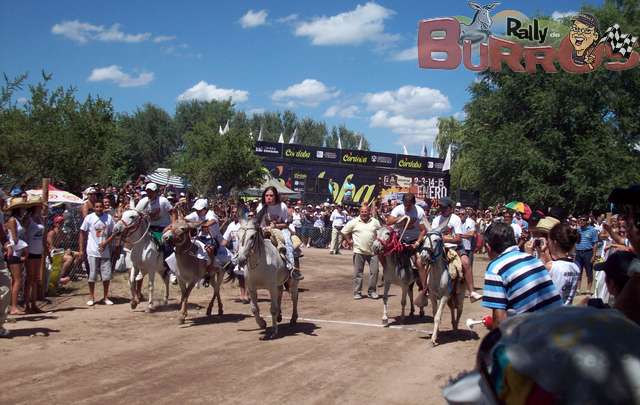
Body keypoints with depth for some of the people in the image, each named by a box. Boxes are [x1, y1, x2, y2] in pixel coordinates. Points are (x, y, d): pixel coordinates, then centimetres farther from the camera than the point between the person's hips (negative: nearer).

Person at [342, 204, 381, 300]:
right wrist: (349, 241, 2)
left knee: (374, 271, 0)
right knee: (358, 273, 2)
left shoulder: (375, 222, 6)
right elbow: (344, 231, 6)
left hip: (373, 251, 2)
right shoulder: (354, 222, -1)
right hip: (359, 251, -2)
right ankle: (357, 292, 10)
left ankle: (372, 291, 13)